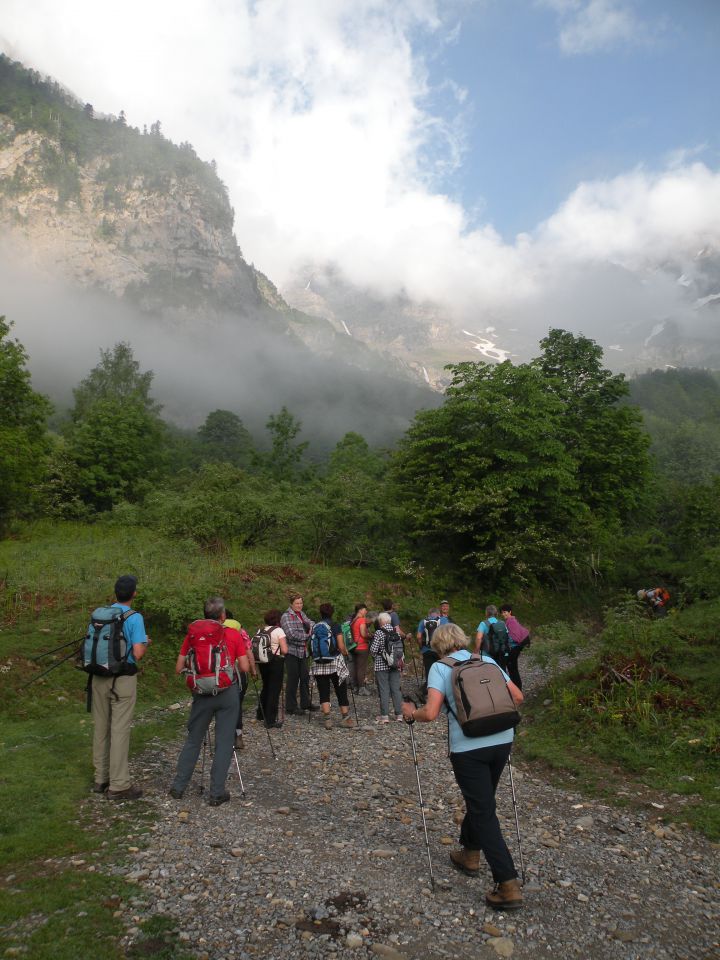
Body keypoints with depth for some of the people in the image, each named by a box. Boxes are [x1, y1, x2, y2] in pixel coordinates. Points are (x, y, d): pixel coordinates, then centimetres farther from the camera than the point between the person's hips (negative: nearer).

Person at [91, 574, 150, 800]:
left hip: (99, 677, 5)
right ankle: (118, 785, 7)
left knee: (100, 727, 15)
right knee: (120, 730, 1)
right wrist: (145, 643, 2)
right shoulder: (134, 618, -13)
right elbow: (138, 653, -18)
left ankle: (101, 779, 26)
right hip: (123, 679, -5)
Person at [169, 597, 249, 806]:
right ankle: (217, 793, 8)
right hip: (227, 692, -2)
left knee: (193, 740, 16)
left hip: (202, 692, 2)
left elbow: (179, 669, 2)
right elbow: (244, 667, -5)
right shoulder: (234, 635, -4)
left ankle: (178, 786, 22)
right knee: (224, 742, 5)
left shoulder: (192, 634, 0)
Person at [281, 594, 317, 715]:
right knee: (293, 680, -2)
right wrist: (307, 636, -11)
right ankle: (290, 708, 7)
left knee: (305, 677, 14)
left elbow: (310, 623, 17)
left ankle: (305, 703, 28)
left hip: (303, 651, 8)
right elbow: (291, 634, -21)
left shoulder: (301, 614, 13)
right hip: (292, 652, -8)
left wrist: (311, 627, -8)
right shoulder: (286, 616, -12)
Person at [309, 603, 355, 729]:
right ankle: (345, 718, 12)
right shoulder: (336, 626, -7)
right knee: (341, 691, 9)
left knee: (323, 693, 7)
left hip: (319, 665, 2)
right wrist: (345, 653, 9)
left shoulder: (315, 627, 2)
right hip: (335, 663, -2)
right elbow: (341, 647, -10)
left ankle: (327, 720, 1)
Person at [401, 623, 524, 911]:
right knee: (482, 801, 25)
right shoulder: (487, 660, 11)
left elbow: (431, 713, -13)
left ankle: (508, 886, 2)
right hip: (502, 739, 6)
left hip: (468, 746, -5)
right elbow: (517, 696, 10)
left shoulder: (440, 667, -2)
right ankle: (470, 854, 43)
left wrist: (411, 713, 7)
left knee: (484, 811, 4)